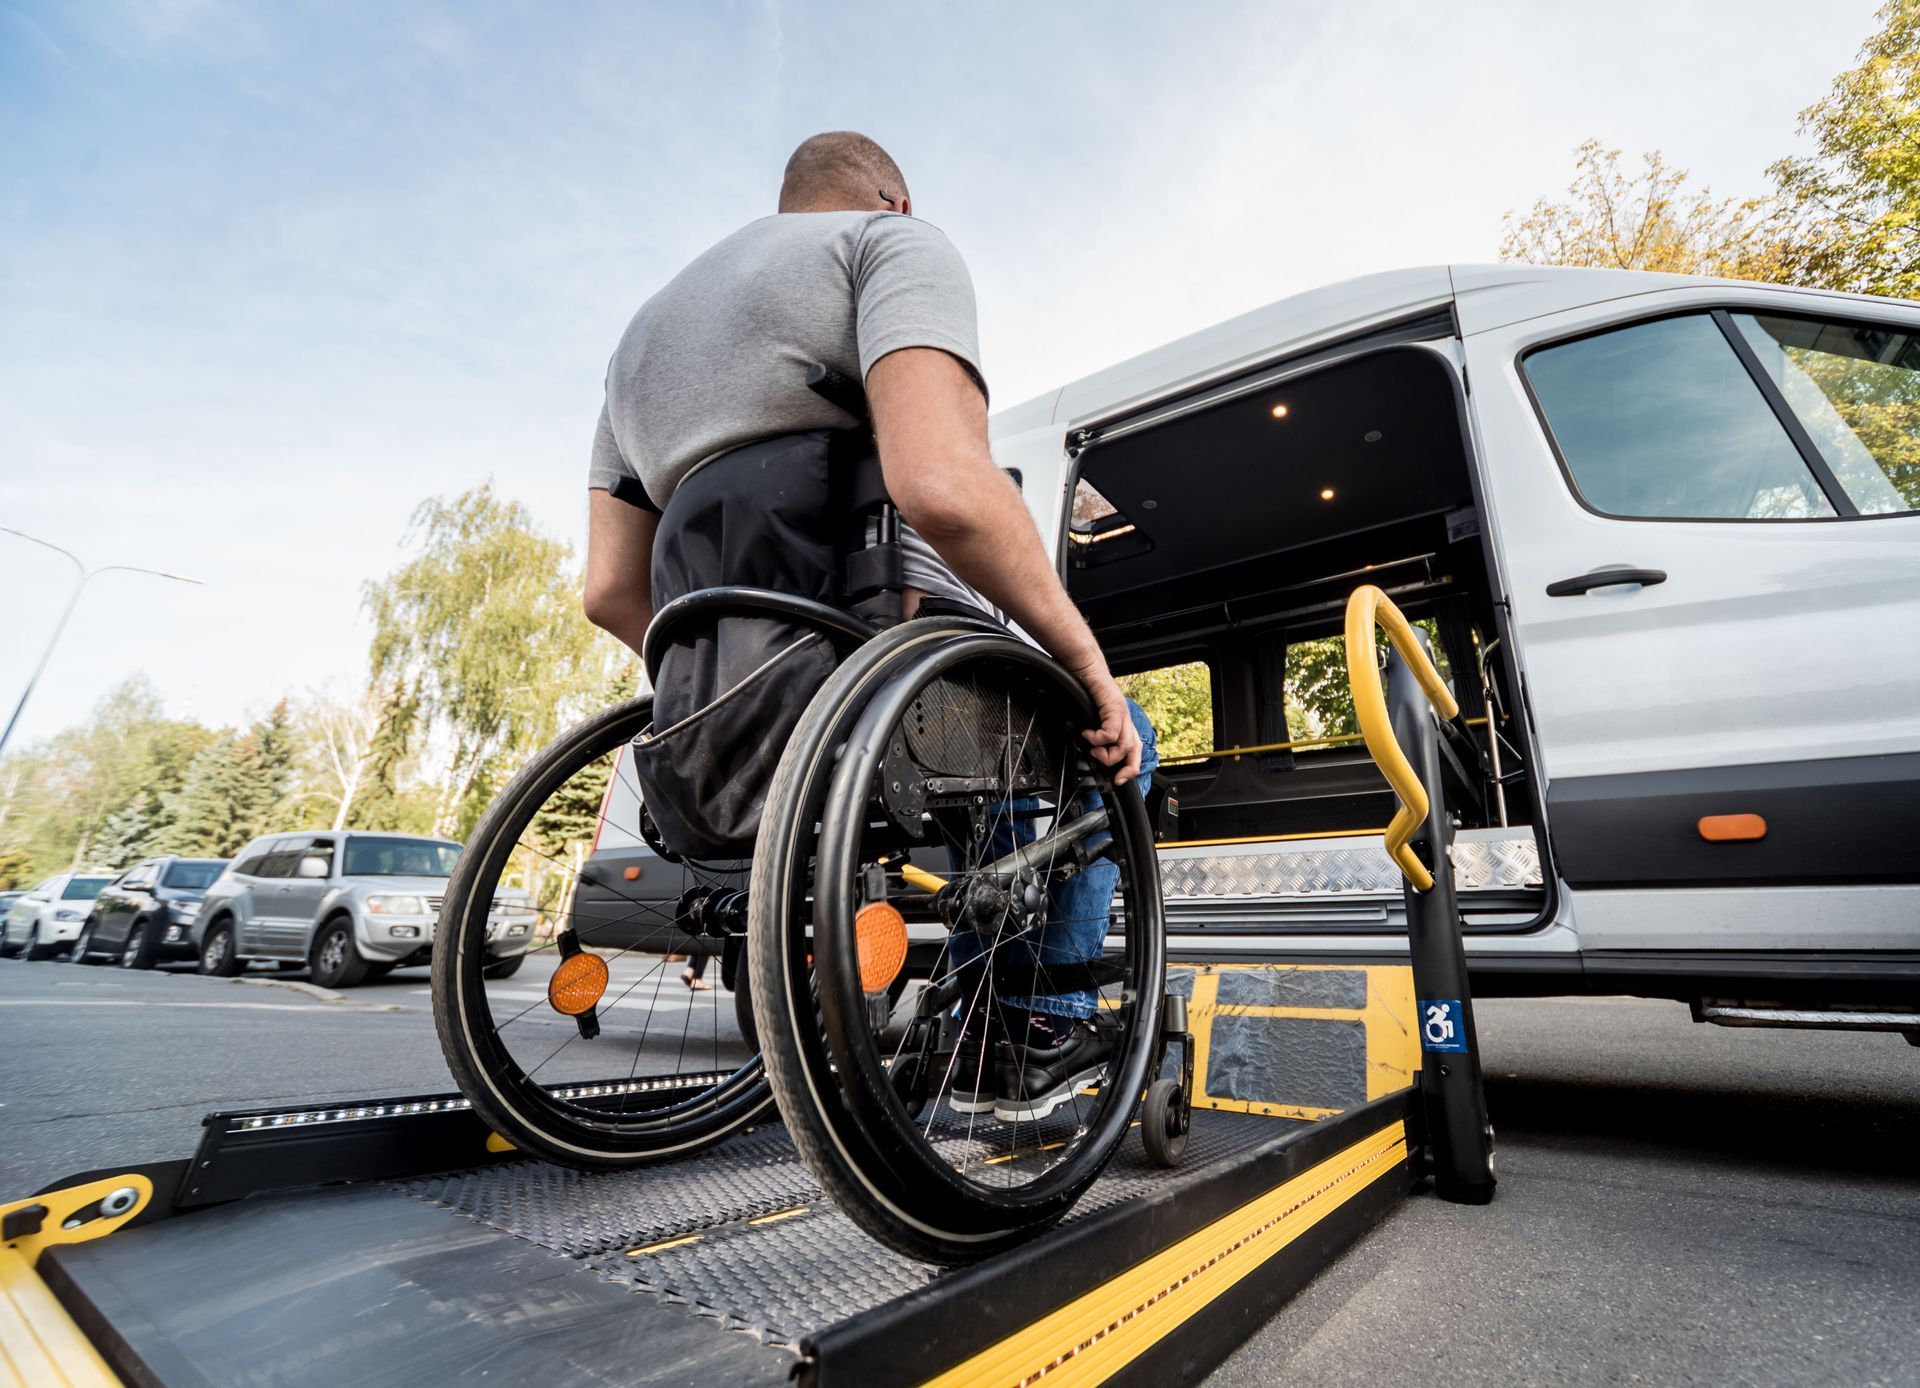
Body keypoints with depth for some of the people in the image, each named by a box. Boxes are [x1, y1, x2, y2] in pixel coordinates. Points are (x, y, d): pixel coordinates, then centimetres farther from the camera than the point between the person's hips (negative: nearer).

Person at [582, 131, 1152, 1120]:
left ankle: (979, 1037, 34)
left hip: (729, 743, 8)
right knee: (1113, 738, 23)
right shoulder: (894, 241, 4)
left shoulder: (643, 327, 27)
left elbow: (609, 590, 18)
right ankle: (1047, 1030, 22)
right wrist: (1086, 659, -7)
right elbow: (942, 486, -19)